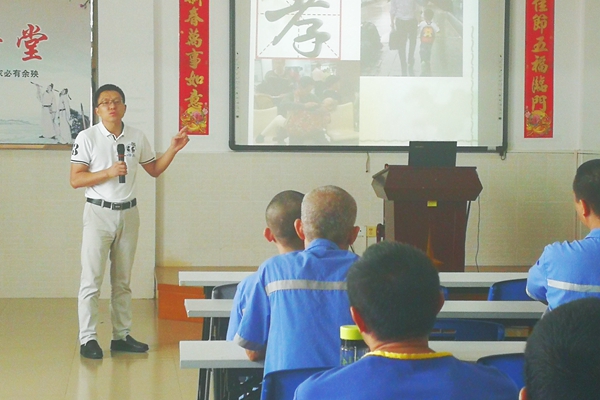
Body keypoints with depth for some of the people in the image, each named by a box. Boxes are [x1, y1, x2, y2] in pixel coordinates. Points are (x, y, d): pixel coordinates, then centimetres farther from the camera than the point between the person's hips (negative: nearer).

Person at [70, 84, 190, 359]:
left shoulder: (137, 137, 7)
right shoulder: (87, 138, -6)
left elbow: (154, 170, 17)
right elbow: (75, 179, -10)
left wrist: (173, 149, 3)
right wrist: (109, 172, -20)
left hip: (129, 213, 4)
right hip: (99, 212, -4)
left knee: (123, 280, 11)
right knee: (91, 279, -6)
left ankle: (121, 336, 18)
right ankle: (87, 339, -3)